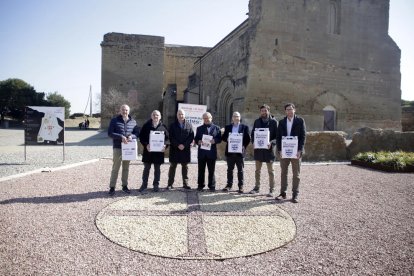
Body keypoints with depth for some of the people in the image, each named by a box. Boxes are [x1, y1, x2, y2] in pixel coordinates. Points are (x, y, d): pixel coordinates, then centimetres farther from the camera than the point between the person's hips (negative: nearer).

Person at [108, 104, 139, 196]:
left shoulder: (133, 122, 8)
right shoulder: (114, 120, -1)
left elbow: (137, 133, 7)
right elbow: (110, 133, -7)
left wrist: (131, 136, -15)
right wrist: (121, 137, -20)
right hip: (118, 147, -3)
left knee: (126, 168, 12)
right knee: (115, 168, -2)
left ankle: (125, 185, 23)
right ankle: (112, 187, 6)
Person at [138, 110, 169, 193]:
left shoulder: (163, 127, 4)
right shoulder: (146, 126, 2)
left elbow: (167, 138, 4)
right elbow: (141, 136, 0)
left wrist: (165, 145, -15)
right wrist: (146, 145, -15)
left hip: (159, 151, 1)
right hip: (148, 150, -1)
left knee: (157, 169, 10)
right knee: (146, 168, 5)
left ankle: (156, 184, 21)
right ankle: (144, 185, 15)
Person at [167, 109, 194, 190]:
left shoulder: (189, 125, 6)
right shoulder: (173, 125, 5)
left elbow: (191, 137, -2)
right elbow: (171, 137, -3)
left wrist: (184, 145, -13)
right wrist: (178, 145, -15)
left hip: (186, 149, 1)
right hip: (174, 149, -1)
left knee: (185, 166, 8)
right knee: (172, 166, 3)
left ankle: (185, 183, 16)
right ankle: (170, 184, 8)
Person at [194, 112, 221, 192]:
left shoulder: (216, 128, 9)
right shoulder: (199, 128, 13)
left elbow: (219, 139, 5)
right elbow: (196, 139, 10)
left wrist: (214, 141, -15)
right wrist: (198, 141, -12)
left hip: (211, 153, -1)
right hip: (201, 153, 1)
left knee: (211, 171, 4)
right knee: (201, 170, 5)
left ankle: (212, 186, 13)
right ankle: (200, 185, 14)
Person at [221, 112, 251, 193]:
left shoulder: (244, 127, 5)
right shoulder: (227, 127, 12)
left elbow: (248, 138, 2)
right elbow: (223, 137, 10)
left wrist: (244, 146, -11)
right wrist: (227, 139, -11)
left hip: (240, 151, -2)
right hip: (230, 151, 2)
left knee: (240, 170, 4)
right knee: (230, 169, 8)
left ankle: (241, 186, 10)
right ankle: (229, 185, 16)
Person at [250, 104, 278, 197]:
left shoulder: (273, 121, -3)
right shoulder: (257, 121, 9)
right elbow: (252, 133, 12)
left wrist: (271, 143, -22)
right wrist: (253, 142, -7)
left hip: (269, 148, -4)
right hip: (258, 148, 4)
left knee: (270, 171, 4)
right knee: (257, 170, 12)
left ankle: (271, 190, 12)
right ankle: (256, 187, 24)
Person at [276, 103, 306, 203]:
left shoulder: (300, 121, 1)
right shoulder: (281, 122, 9)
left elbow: (303, 136, -4)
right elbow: (278, 137, 7)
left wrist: (300, 150, -13)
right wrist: (279, 150, -4)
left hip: (296, 151, -3)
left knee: (296, 174, 3)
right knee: (283, 173, 8)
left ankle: (295, 195, 9)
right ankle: (283, 193, 16)